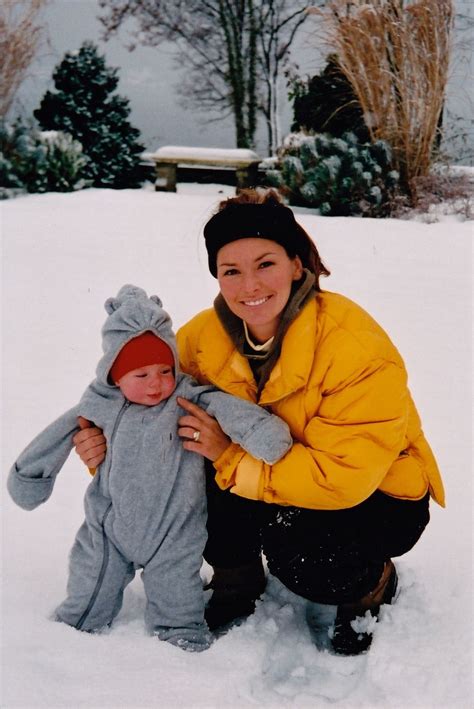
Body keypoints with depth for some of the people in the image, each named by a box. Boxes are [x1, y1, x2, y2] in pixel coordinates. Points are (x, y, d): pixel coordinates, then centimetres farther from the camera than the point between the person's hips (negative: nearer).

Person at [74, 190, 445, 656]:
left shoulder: (359, 350, -31)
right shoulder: (206, 337, -13)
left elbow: (342, 476, -33)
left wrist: (230, 456, -33)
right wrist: (110, 438, -21)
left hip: (377, 496, -5)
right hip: (280, 480, 5)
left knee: (297, 552, -33)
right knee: (199, 468, -22)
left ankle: (372, 583, 4)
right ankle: (235, 585, 5)